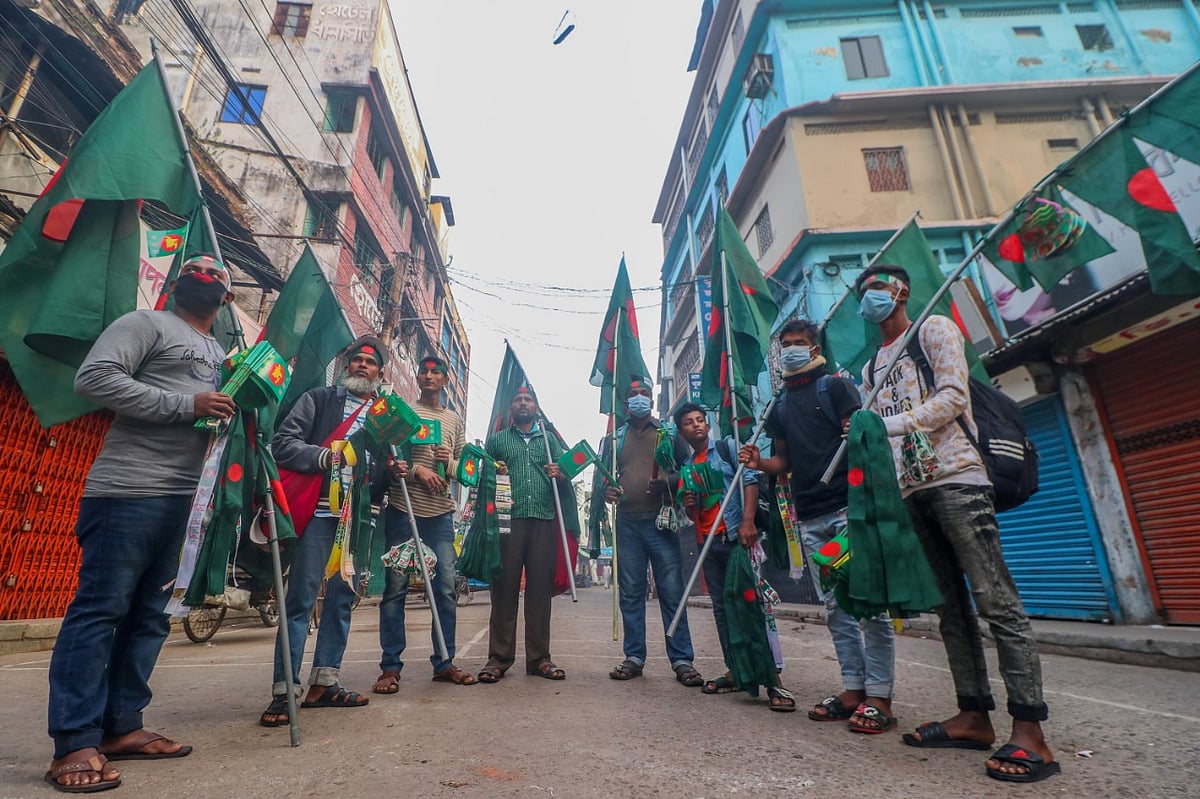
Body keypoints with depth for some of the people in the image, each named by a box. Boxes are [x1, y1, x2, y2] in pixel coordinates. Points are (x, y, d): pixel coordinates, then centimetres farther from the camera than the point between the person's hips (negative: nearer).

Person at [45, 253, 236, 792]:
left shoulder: (220, 355, 24)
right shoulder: (146, 324, 2)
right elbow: (93, 378, -11)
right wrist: (187, 405, -16)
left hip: (188, 499, 8)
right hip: (129, 491, -7)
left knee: (150, 615, 9)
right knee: (99, 609, -4)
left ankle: (121, 726, 18)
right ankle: (75, 745, 3)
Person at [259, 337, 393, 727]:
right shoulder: (320, 398, 6)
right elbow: (284, 442, -4)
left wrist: (393, 472, 0)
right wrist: (324, 456, -19)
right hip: (318, 511, -4)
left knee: (342, 599, 10)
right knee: (301, 599, -2)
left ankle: (324, 683, 21)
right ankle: (283, 691, 8)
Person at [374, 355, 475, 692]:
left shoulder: (455, 420, 16)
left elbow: (466, 468, 15)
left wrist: (450, 462, -6)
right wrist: (416, 469, -15)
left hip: (441, 513, 3)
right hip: (403, 510, -3)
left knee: (446, 588, 4)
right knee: (395, 587, 1)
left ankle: (444, 662, 16)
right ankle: (390, 667, 12)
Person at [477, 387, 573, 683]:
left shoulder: (550, 440, 21)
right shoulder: (496, 440, 18)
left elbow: (566, 477, 16)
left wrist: (559, 475, -6)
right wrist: (492, 472, -8)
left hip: (544, 520, 1)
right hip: (508, 519, -1)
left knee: (540, 589, 3)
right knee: (504, 587, -2)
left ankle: (539, 658, 11)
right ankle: (498, 658, 6)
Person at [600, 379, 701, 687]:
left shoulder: (670, 433, 10)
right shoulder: (615, 437, 15)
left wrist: (668, 481, -13)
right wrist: (606, 490, -7)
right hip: (627, 522, 2)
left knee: (672, 590, -1)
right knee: (630, 592, 7)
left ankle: (682, 660, 8)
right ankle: (634, 657, 17)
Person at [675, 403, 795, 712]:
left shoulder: (728, 447, 1)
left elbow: (750, 479, -11)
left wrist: (748, 521, -22)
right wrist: (687, 506, 0)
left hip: (737, 536, -6)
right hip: (708, 544, 6)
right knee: (721, 608, 10)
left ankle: (773, 679, -4)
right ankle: (735, 671, 20)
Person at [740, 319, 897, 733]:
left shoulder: (835, 385, 3)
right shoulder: (780, 406, 18)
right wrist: (759, 462, 2)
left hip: (848, 507, -6)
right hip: (810, 516, 6)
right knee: (835, 607, 9)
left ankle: (879, 697, 4)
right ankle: (853, 689, 18)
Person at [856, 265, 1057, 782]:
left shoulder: (934, 331, 5)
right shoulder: (871, 367, 23)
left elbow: (953, 396, -9)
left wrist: (896, 423, -18)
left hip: (955, 478, -7)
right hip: (910, 490, 7)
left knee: (996, 603, -8)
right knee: (950, 607, 7)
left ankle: (1030, 734, -5)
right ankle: (974, 715, 13)